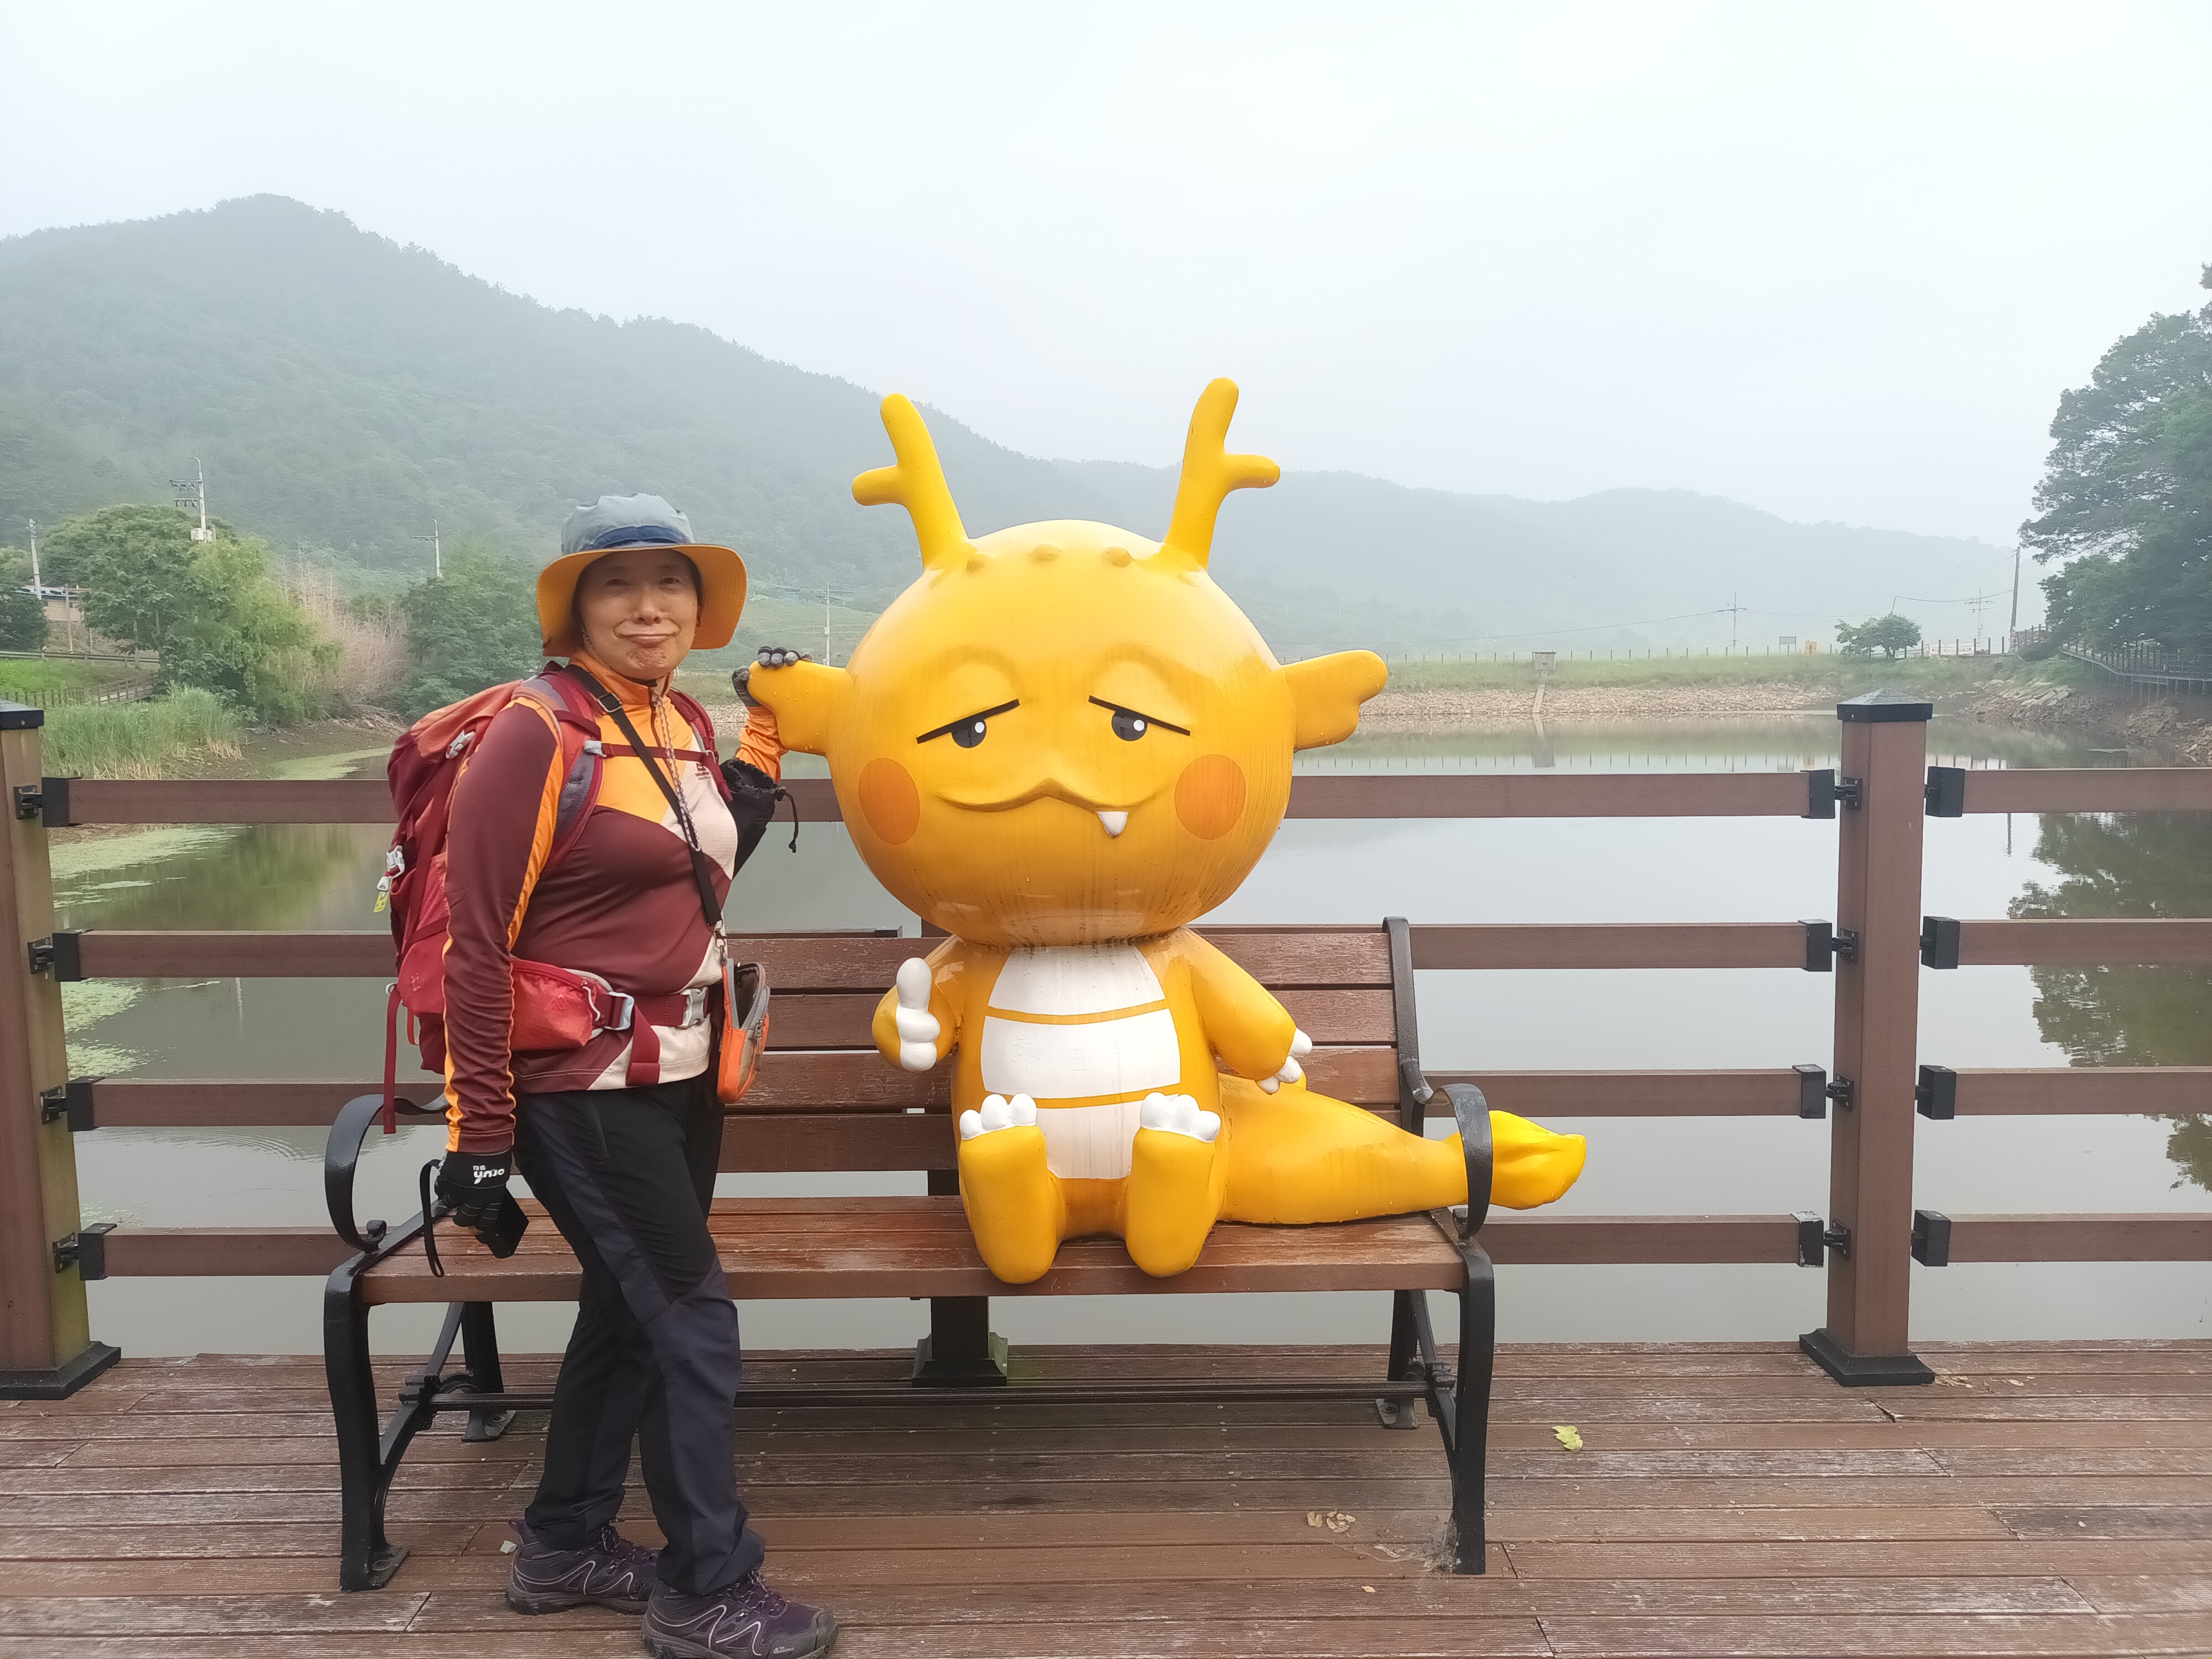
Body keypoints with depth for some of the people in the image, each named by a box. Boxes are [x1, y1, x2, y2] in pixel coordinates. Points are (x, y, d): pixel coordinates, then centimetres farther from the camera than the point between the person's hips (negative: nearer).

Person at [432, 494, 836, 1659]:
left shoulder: (687, 726, 8)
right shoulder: (535, 734, -14)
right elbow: (473, 944, -15)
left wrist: (764, 744, 12)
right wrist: (478, 1134, -15)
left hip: (677, 1082, 8)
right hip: (584, 1091, -8)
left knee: (628, 1312, 17)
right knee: (696, 1320, -2)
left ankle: (565, 1548, 36)